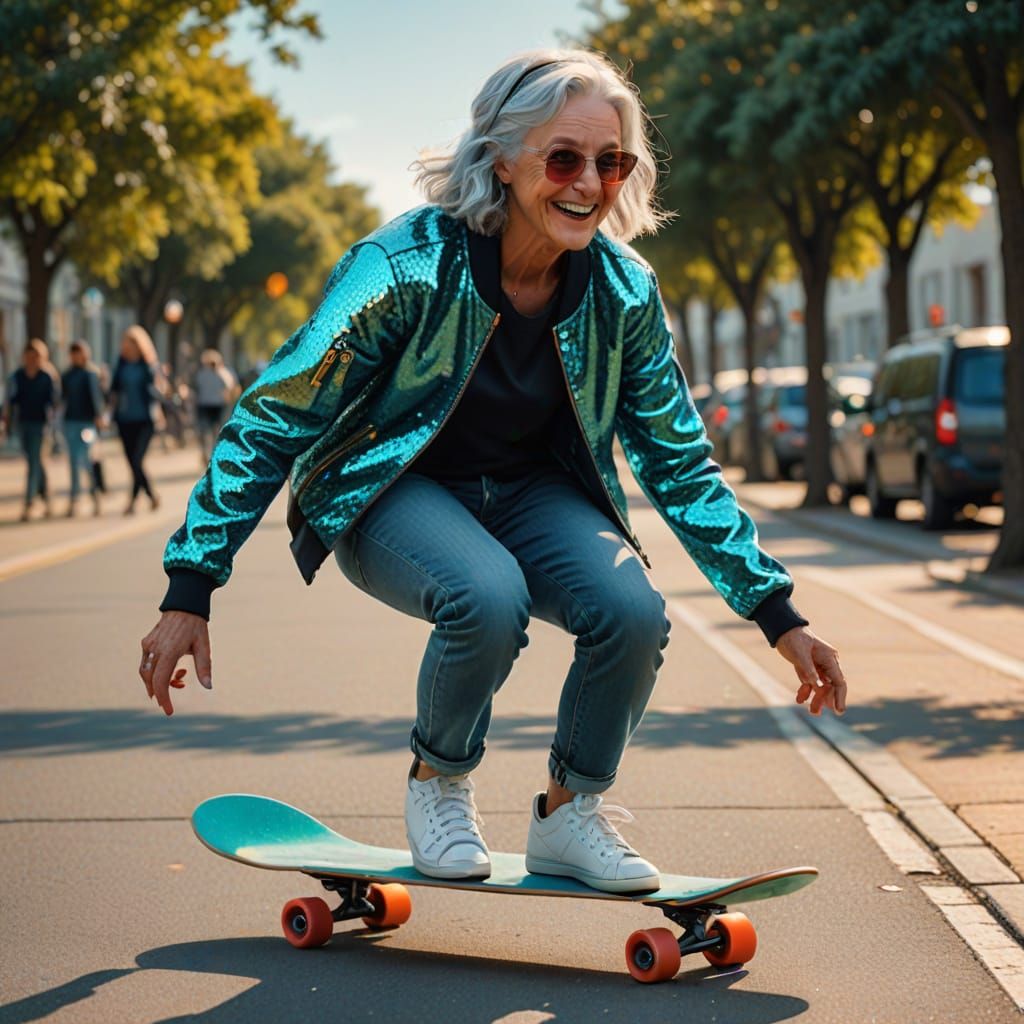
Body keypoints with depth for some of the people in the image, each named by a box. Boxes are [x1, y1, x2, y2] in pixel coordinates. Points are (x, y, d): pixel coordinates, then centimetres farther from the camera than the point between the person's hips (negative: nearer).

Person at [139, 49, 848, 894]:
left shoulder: (624, 290, -12)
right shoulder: (409, 264, -25)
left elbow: (680, 462, 1)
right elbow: (271, 420, -19)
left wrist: (779, 615, -1)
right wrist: (190, 592, -22)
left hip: (531, 492, 4)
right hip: (392, 490, -4)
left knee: (633, 611, -26)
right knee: (488, 597, -36)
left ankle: (569, 815, 1)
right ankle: (440, 785, -4)